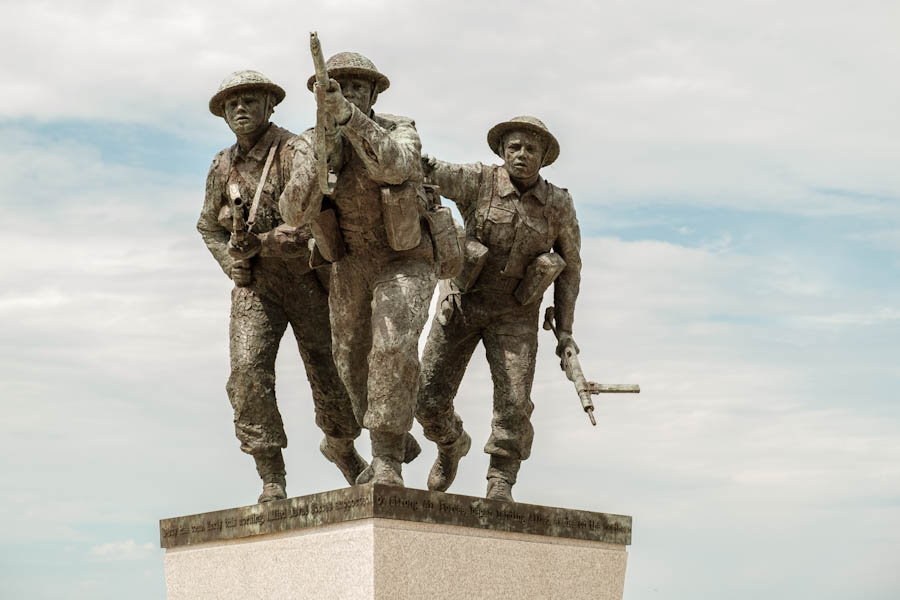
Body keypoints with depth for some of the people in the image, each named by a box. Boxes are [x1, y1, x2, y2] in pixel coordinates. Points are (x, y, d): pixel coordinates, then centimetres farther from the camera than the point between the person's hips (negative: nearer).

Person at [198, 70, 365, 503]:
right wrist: (234, 268, 1)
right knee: (249, 372, -17)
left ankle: (340, 446, 34)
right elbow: (210, 227, 19)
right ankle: (272, 480, -12)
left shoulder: (296, 152, -13)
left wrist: (259, 243, -24)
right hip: (255, 286, 3)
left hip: (308, 277, -3)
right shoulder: (223, 167, 5)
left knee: (330, 375, 2)